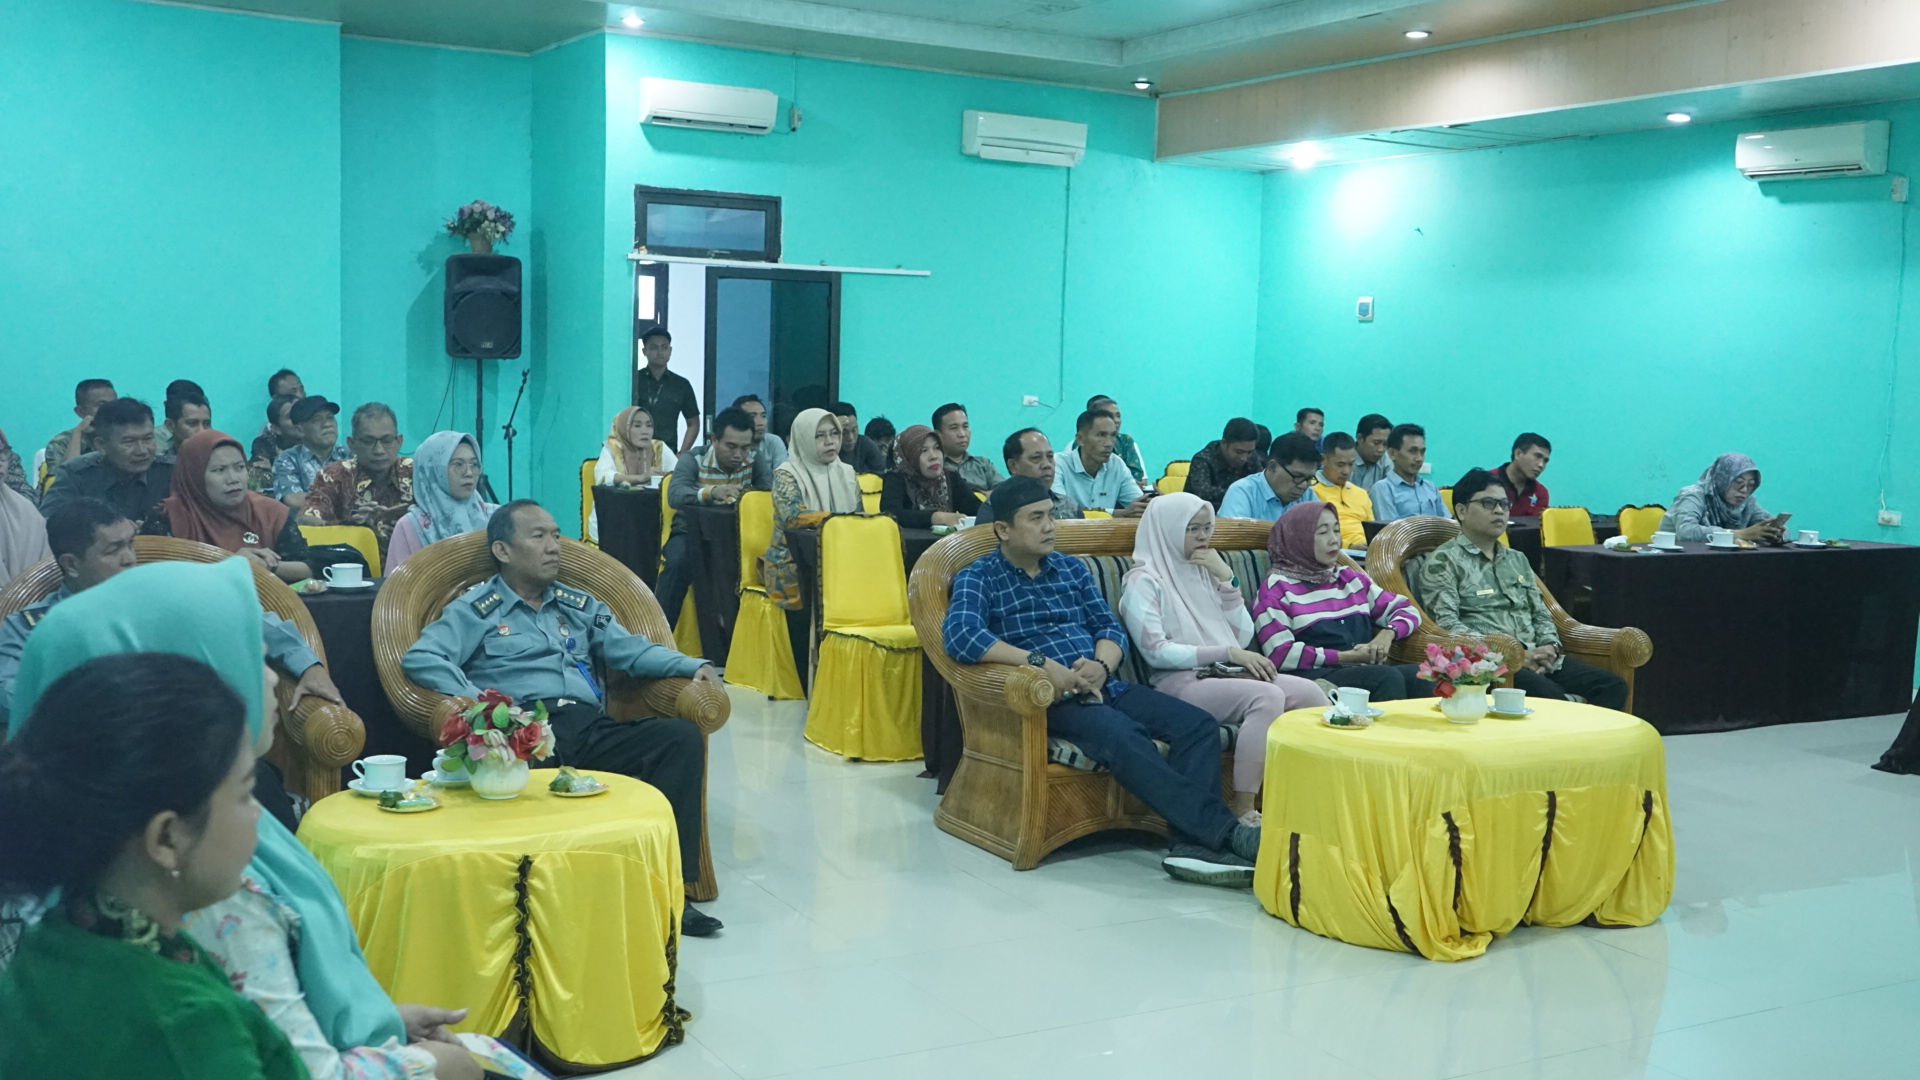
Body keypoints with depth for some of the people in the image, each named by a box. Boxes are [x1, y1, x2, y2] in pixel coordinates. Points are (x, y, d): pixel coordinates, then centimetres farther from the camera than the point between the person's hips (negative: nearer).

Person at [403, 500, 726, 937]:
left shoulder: (580, 605, 28)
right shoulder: (476, 609, 13)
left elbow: (632, 651, 22)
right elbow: (419, 658, 2)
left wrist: (694, 666, 5)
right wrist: (475, 699, -14)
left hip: (591, 730, 4)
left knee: (681, 735, -21)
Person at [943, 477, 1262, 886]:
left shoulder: (1072, 568, 19)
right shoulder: (978, 578, 1)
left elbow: (1110, 628, 14)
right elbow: (959, 634, -18)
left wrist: (1101, 665, -11)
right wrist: (1041, 664, -24)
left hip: (1103, 685, 6)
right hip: (1049, 696, -6)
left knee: (1199, 724, -16)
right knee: (1124, 737, -35)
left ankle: (1189, 842, -27)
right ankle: (1224, 831, -36)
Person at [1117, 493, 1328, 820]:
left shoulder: (1205, 572, 19)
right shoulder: (1144, 581, -1)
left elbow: (1243, 637, 11)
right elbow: (1156, 653, -12)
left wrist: (1227, 578, 1)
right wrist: (1228, 652, -15)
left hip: (1224, 674, 7)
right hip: (1180, 682, -6)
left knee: (1309, 692, -18)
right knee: (1267, 696, -32)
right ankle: (1242, 811, -27)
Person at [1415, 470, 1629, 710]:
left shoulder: (1518, 560, 24)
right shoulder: (1442, 562, 1)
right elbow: (1447, 624, -10)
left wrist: (1550, 648, 1)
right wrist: (1509, 656, -17)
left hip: (1536, 657, 7)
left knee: (1613, 686, -14)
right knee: (1551, 696, -34)